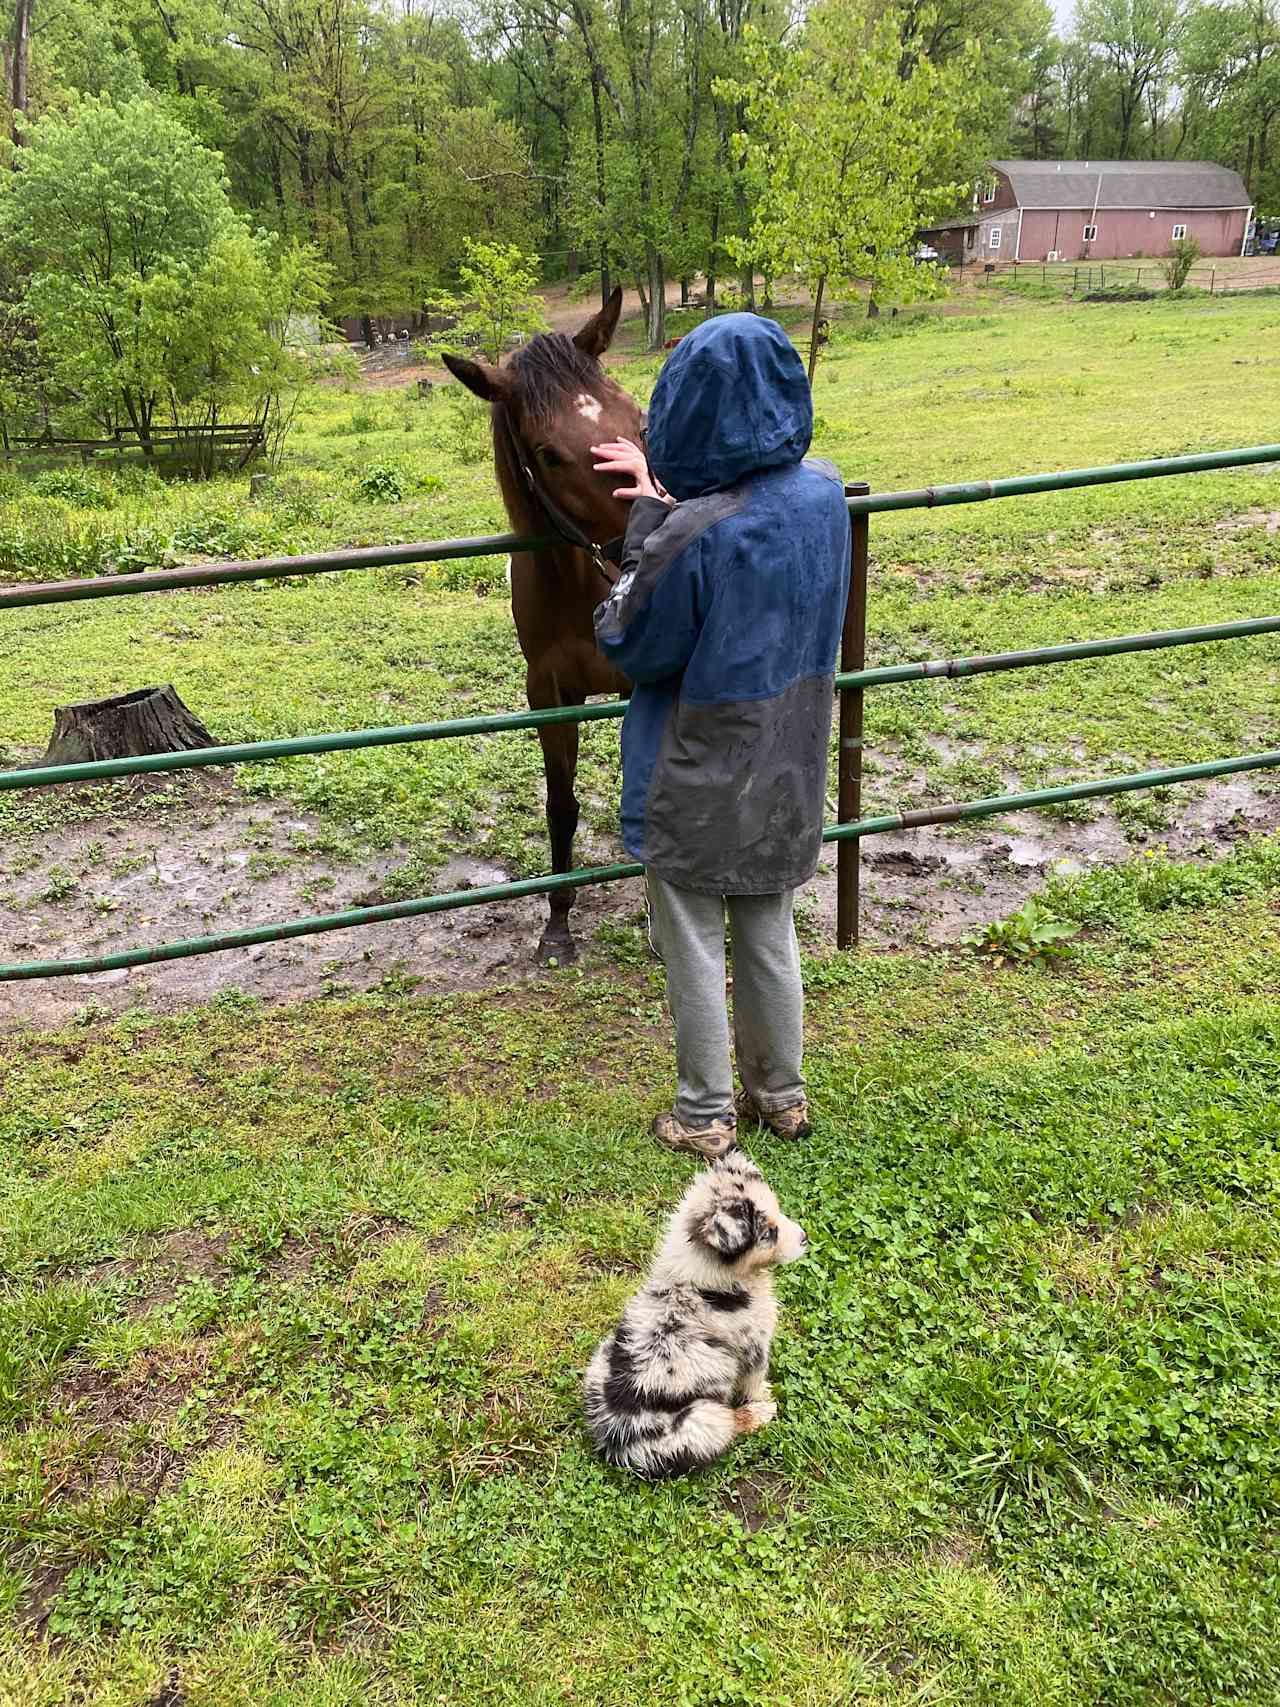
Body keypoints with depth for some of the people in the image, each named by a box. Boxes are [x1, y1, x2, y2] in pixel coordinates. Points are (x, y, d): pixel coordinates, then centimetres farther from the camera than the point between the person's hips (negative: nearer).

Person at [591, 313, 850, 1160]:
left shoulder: (693, 536, -27)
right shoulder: (825, 493, -7)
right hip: (786, 770, 6)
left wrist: (648, 522, -10)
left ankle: (706, 1114, 26)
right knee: (770, 932, 21)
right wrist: (669, 503, 3)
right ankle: (781, 1092, 36)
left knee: (694, 945, 12)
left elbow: (628, 644, -13)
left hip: (699, 781, -6)